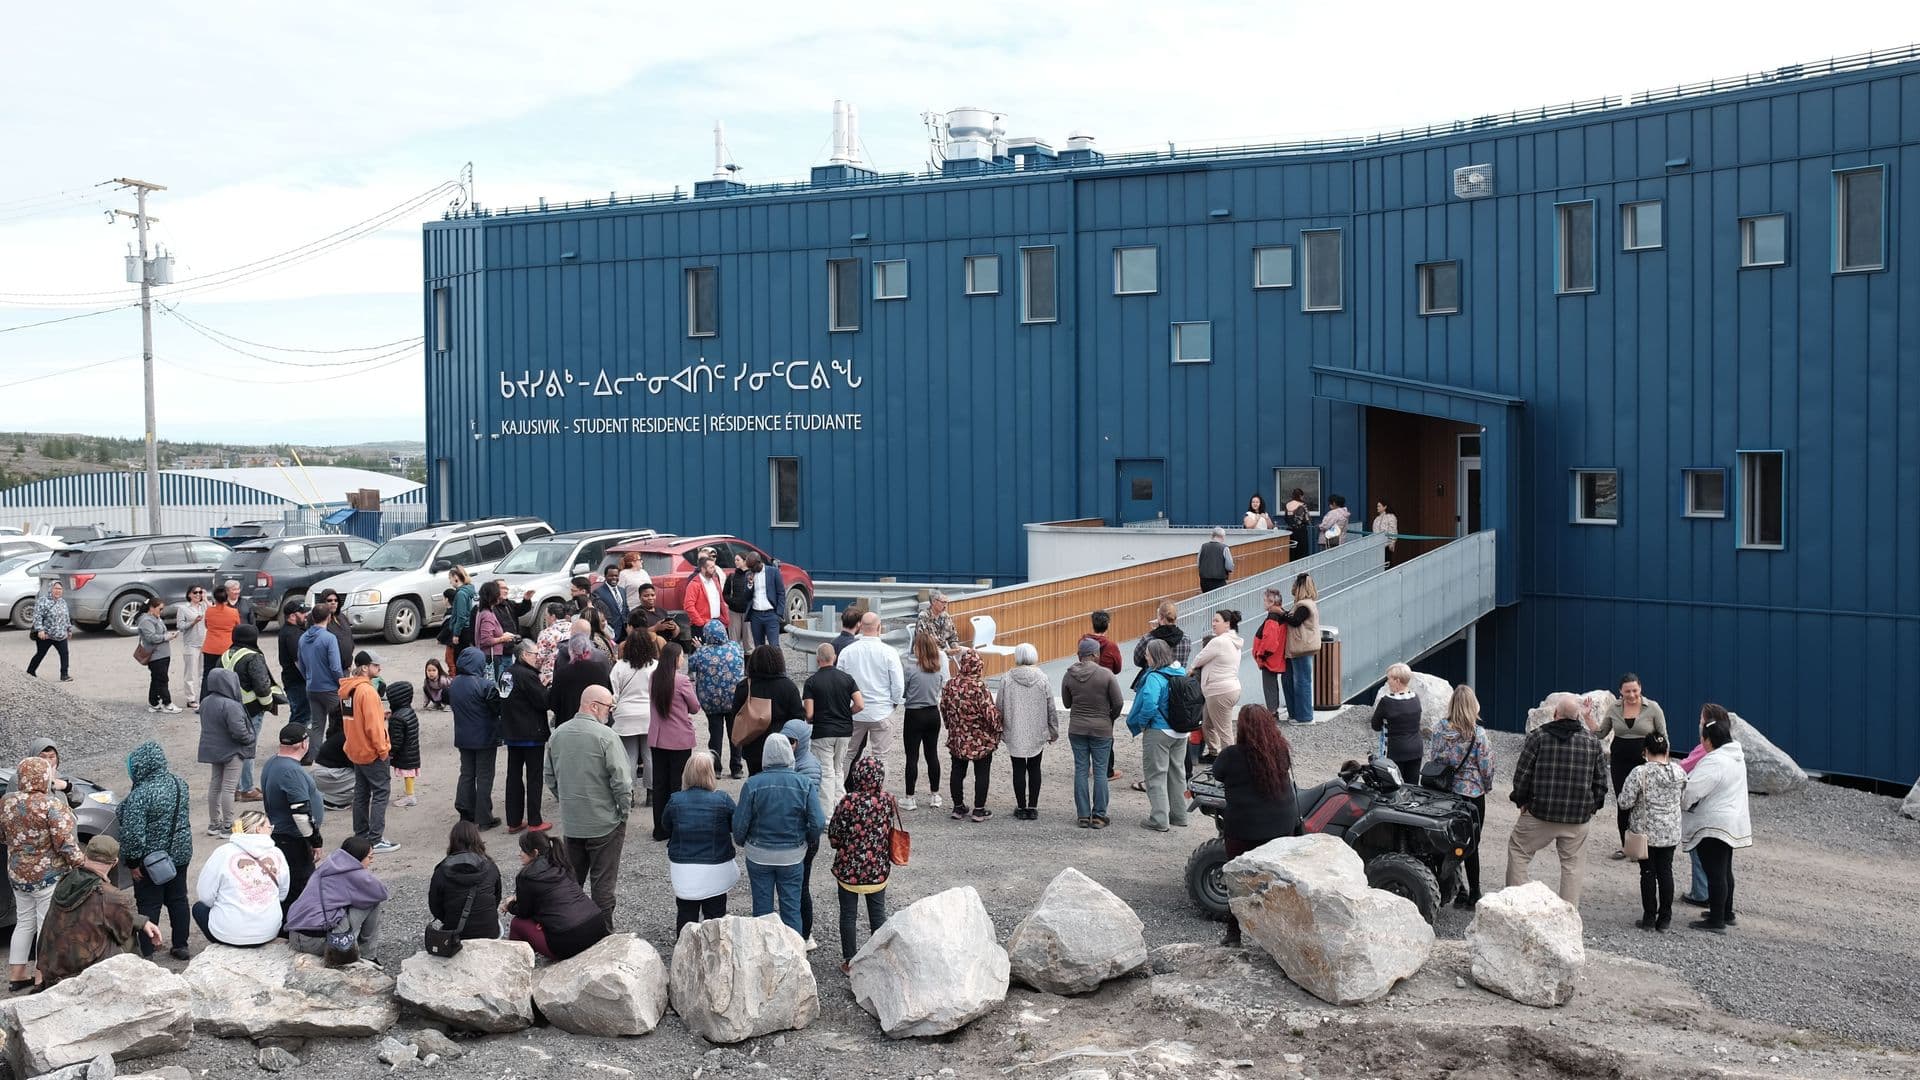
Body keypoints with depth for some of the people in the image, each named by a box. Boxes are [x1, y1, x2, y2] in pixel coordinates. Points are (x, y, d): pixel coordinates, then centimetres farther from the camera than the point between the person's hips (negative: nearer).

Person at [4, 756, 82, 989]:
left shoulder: (6, 801, 0)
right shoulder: (52, 804, -20)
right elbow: (65, 843, -21)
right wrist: (80, 865, -10)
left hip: (17, 875, 7)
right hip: (48, 877, -7)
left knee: (24, 922, 18)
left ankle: (17, 975, 24)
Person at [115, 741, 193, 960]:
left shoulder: (140, 794, -23)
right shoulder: (180, 784, -1)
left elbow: (132, 833, -24)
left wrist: (132, 862, -12)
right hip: (180, 854, 6)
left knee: (149, 904, 5)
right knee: (178, 899, 16)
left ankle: (146, 952, 13)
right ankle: (181, 945, 24)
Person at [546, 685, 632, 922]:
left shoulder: (557, 735, 1)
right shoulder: (605, 736, -18)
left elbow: (550, 778, 11)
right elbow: (621, 780, -18)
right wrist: (625, 811, -4)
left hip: (570, 823, 5)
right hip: (604, 823, -5)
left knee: (570, 881, 18)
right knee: (603, 883, 5)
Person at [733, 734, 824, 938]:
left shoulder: (752, 784, -14)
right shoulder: (805, 784, -11)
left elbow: (740, 823, -10)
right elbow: (818, 823, -13)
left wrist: (740, 841, 11)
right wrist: (810, 841, 8)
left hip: (759, 855, 0)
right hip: (793, 856, 0)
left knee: (762, 906, 13)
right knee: (791, 906, 12)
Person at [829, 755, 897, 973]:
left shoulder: (848, 802, -20)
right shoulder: (888, 801, -9)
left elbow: (834, 837, -12)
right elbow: (891, 832, 3)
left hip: (849, 869, -3)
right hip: (878, 869, 3)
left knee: (848, 915, 11)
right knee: (878, 913, 16)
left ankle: (850, 962, 19)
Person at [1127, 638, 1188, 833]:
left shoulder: (1154, 678, -21)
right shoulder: (1182, 673, 3)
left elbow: (1149, 705, -32)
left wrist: (1140, 723, -15)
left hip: (1158, 732, -8)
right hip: (1181, 732, 8)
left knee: (1156, 775, 3)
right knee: (1177, 773, 18)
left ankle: (1159, 820, 4)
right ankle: (1179, 815, 29)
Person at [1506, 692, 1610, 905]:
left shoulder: (1538, 736, -5)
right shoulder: (1592, 740, 4)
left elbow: (1522, 773, -5)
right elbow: (1600, 778, 8)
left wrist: (1521, 800, 7)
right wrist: (1593, 806, 19)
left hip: (1540, 811, -2)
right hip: (1578, 816, 2)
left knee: (1518, 849, 12)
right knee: (1572, 863, 11)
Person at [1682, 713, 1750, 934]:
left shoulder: (1714, 762, -24)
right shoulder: (1736, 755, 8)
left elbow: (1690, 792, -26)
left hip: (1713, 826, -10)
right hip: (1732, 822, 10)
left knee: (1715, 873, -4)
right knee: (1724, 870, 21)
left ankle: (1716, 920, 1)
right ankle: (1726, 913, 32)